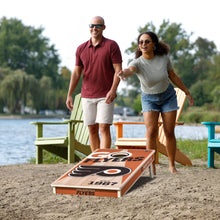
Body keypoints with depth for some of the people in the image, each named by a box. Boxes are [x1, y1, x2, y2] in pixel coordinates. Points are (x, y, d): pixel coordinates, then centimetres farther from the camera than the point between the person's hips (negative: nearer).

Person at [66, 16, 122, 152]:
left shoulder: (111, 45, -2)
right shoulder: (81, 49, 9)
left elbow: (118, 70, -7)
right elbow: (76, 73, 11)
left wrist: (113, 90, -20)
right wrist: (69, 95, 5)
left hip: (106, 96, -4)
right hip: (87, 96, 4)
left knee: (104, 128, -11)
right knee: (92, 130, 6)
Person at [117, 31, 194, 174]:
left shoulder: (164, 57, -17)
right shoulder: (138, 63, -24)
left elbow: (173, 76, -1)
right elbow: (130, 70, -49)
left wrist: (187, 92, 6)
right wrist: (123, 73, -74)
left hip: (168, 96, 1)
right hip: (149, 99, -1)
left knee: (169, 132, 1)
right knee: (151, 132, -15)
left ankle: (172, 166, 16)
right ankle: (152, 167, -4)